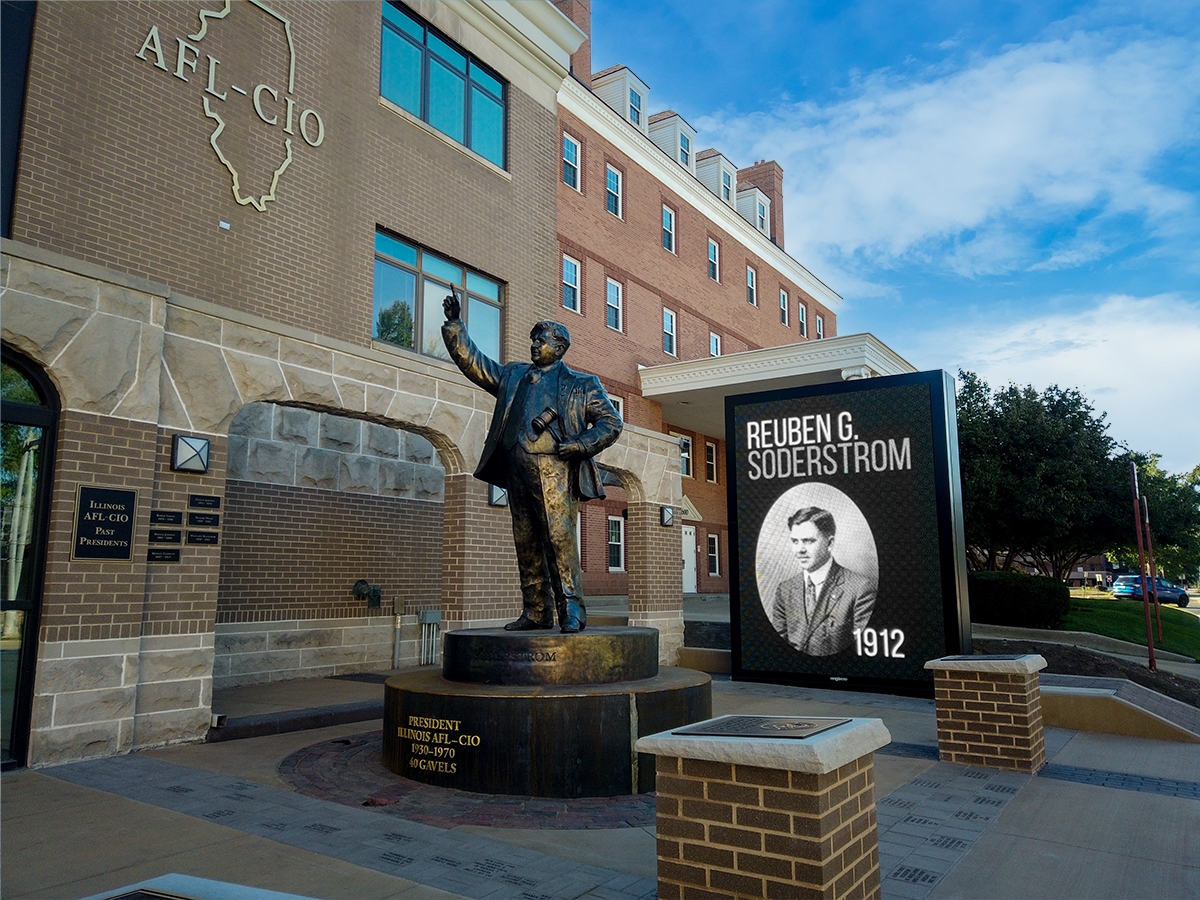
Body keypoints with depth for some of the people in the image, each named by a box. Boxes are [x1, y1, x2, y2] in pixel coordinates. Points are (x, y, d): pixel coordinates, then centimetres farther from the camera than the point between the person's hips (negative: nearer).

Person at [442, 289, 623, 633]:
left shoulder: (581, 384, 12)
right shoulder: (512, 375, 24)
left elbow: (611, 422, 7)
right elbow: (472, 361, 23)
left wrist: (582, 444, -8)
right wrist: (454, 324, 15)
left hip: (554, 470, -5)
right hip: (517, 470, 5)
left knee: (559, 537, -13)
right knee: (526, 543, 5)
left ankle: (571, 610, -10)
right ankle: (535, 612, 10)